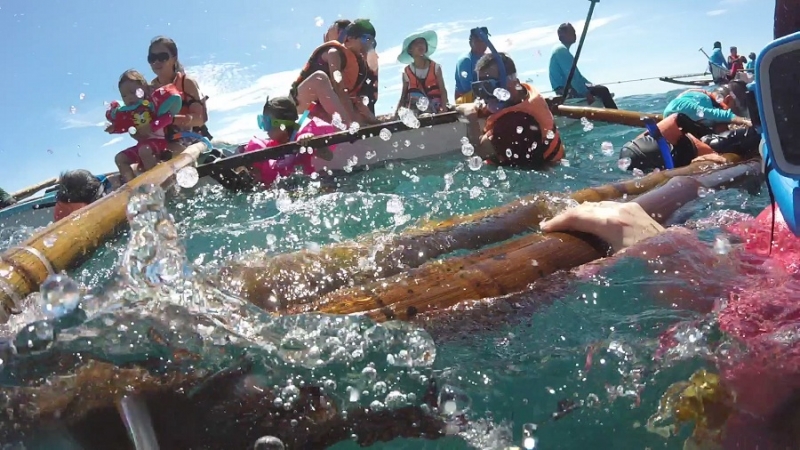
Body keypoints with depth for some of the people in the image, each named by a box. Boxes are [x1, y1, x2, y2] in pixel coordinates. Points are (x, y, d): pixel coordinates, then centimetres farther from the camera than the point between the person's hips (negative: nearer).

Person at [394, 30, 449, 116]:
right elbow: (403, 95, 8)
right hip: (415, 113, 1)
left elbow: (443, 91, -3)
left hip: (435, 110, -1)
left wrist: (444, 108, -20)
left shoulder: (435, 67, 2)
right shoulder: (407, 72, 4)